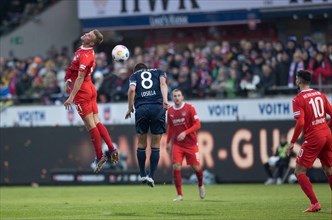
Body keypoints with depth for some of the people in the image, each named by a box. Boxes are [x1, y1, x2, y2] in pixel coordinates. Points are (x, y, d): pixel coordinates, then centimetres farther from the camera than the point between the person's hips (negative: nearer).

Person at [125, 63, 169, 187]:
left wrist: (130, 108, 8)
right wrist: (165, 100, -13)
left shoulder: (134, 75, 21)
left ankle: (142, 175, 17)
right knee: (156, 145, 6)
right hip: (158, 107, 0)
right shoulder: (159, 72, 23)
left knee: (141, 143, 14)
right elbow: (163, 84, 1)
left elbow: (132, 89, 1)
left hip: (141, 108, 0)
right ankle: (151, 176, 1)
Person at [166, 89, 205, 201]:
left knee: (196, 167, 0)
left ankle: (201, 185, 33)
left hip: (191, 143, -2)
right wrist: (168, 142, 17)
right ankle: (179, 195, -6)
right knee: (176, 167, -13)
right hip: (177, 144, 2)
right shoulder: (170, 111, 5)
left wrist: (185, 133, -22)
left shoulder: (189, 108, -7)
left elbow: (197, 124, -11)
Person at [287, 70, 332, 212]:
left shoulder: (298, 99, -10)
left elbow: (300, 123, -19)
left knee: (299, 172, 1)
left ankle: (314, 203, -11)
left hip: (313, 139, -7)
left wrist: (292, 143, -11)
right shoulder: (320, 95, 9)